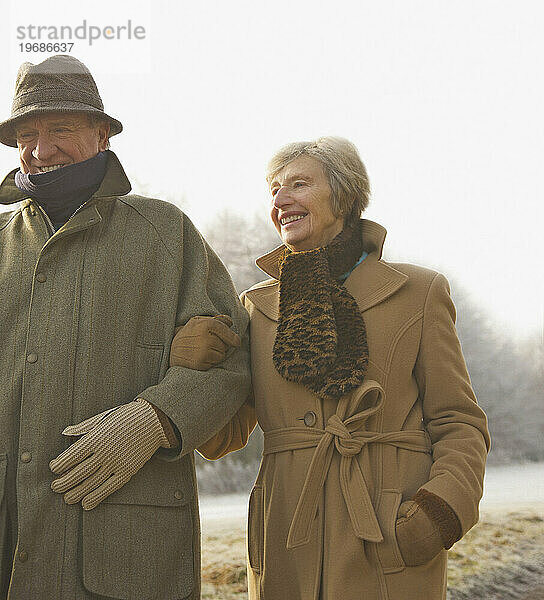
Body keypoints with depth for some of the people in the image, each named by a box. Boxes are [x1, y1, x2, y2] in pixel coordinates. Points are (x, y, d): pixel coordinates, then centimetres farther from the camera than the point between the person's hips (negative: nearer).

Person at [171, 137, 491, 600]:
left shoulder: (418, 293, 4)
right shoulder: (258, 306, 11)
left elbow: (459, 424, 3)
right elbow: (224, 436, 9)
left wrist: (440, 512, -14)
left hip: (393, 548, -2)